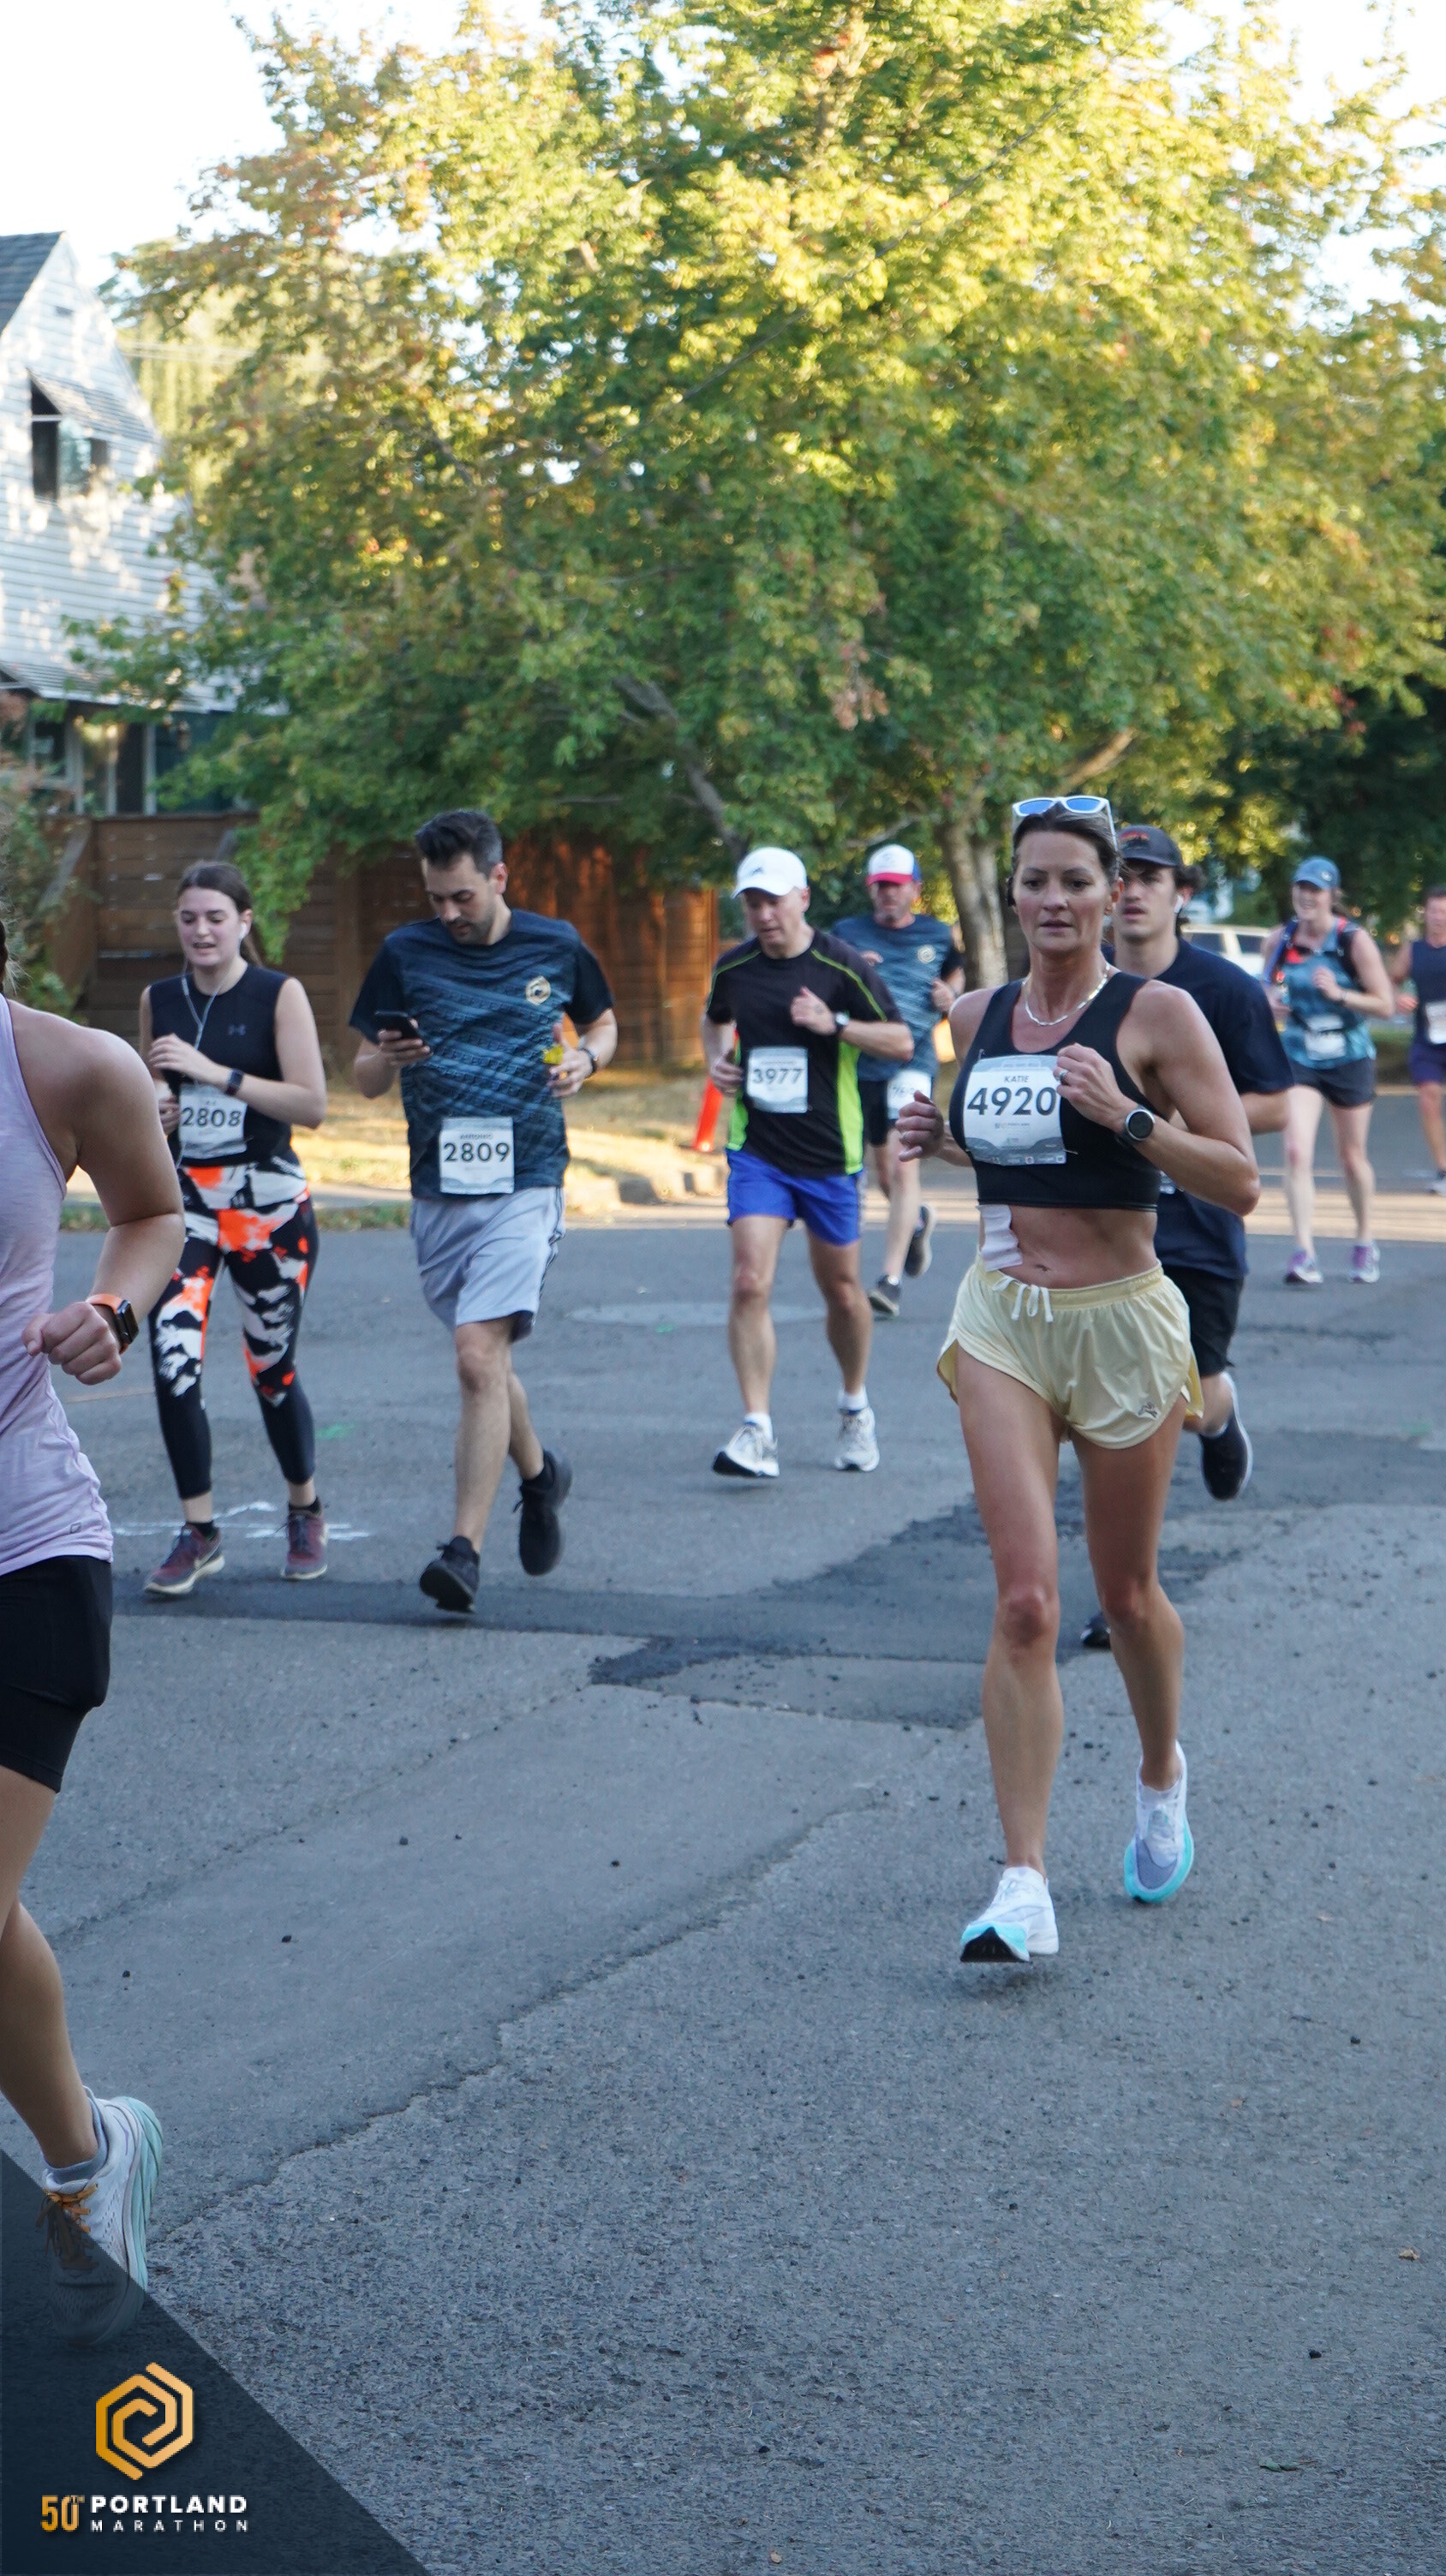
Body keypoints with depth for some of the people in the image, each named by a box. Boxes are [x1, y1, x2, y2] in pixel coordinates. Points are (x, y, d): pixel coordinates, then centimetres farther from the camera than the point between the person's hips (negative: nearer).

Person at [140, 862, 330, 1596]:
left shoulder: (280, 995, -5)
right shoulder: (158, 1000, 8)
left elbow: (312, 1104, -13)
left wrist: (216, 1073, -19)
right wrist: (154, 1112, -3)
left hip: (268, 1203, -3)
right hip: (185, 1199, 3)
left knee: (272, 1370, 7)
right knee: (173, 1364, -13)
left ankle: (305, 1512, 32)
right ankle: (198, 1533, 0)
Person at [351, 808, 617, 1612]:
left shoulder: (556, 946, 3)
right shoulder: (405, 954, 3)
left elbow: (603, 1023, 20)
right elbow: (366, 1078, 7)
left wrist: (585, 1059, -2)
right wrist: (390, 1060, -16)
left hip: (525, 1184, -3)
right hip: (438, 1186, 3)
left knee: (479, 1354, -17)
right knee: (485, 1358, 14)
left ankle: (466, 1547, -16)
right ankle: (539, 1473, 43)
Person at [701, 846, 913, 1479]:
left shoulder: (842, 967, -7)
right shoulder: (733, 967, 2)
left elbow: (902, 1044, -5)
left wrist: (835, 1024, -19)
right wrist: (716, 1061, 4)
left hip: (829, 1153, -1)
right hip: (757, 1151, 1)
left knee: (841, 1290, 11)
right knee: (750, 1284, -15)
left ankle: (855, 1406, 35)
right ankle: (756, 1431, -13)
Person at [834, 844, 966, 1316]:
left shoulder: (937, 935, 7)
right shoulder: (847, 934, 6)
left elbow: (956, 971, 27)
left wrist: (951, 994, 4)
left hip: (914, 1062, -3)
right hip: (863, 1063, 3)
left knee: (903, 1167, -16)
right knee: (885, 1174, 14)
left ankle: (891, 1280, -16)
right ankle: (918, 1220, 47)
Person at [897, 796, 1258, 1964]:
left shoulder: (1157, 1014, -8)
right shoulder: (977, 1018, 7)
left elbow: (1240, 1182, -10)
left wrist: (1126, 1118, -22)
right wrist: (939, 1135, 5)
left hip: (1122, 1323, -2)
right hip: (1002, 1321, 3)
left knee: (1126, 1596, 13)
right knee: (1026, 1601, -10)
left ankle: (1162, 1775, 44)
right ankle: (1025, 1888, -10)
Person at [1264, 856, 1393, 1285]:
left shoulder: (1355, 940, -10)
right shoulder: (1281, 940, -1)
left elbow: (1385, 1005, -10)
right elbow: (1268, 989, 16)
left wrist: (1339, 995, -25)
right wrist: (1272, 1004, -8)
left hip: (1350, 1060, -2)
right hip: (1298, 1059, 2)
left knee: (1352, 1158, 11)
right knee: (1296, 1152, -16)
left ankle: (1366, 1245, 32)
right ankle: (1305, 1256, -20)